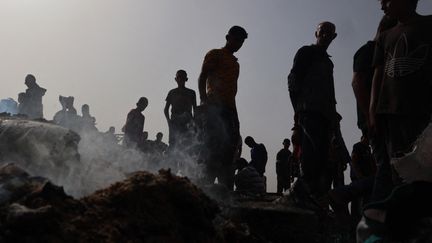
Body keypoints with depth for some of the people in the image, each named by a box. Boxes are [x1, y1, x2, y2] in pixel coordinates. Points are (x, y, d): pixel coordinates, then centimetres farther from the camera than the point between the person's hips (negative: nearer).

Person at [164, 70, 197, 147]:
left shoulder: (191, 93, 16)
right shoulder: (172, 92, 16)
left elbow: (195, 109, 14)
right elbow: (166, 109, 15)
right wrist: (168, 120, -3)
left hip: (187, 122, 0)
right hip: (175, 121, 0)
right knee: (173, 143, -13)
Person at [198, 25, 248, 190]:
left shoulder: (235, 62, 28)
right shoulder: (215, 55, 7)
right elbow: (202, 78, -5)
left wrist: (234, 112, 17)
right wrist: (203, 100, -21)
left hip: (229, 108, 7)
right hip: (215, 107, -7)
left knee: (229, 147, 0)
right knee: (216, 145, -17)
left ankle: (226, 188, 1)